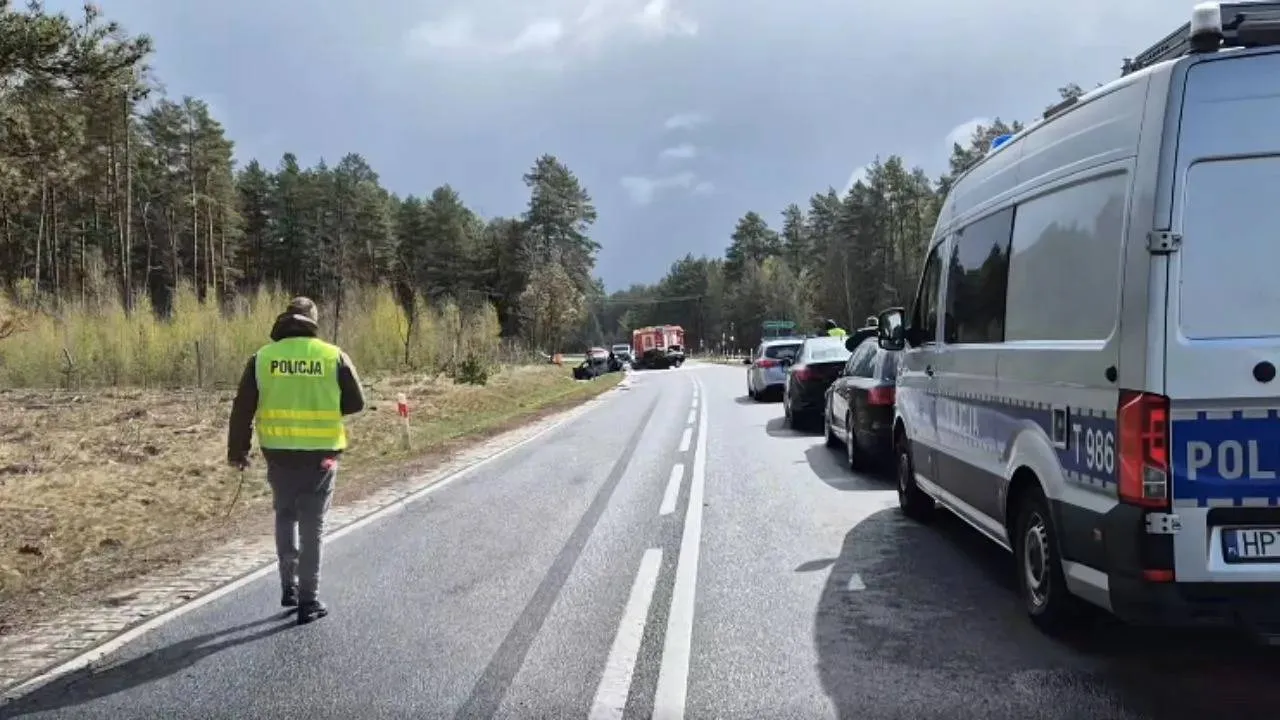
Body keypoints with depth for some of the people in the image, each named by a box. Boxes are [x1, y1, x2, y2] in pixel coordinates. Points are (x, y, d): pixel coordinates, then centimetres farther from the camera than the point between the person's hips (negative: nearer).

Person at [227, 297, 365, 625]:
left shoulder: (262, 358, -1)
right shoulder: (334, 356, -5)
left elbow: (242, 409, 1)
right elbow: (356, 403, 0)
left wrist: (237, 451, 10)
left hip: (279, 453, 2)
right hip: (320, 454, -2)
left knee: (285, 516, 23)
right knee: (312, 525, 6)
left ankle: (289, 586, 20)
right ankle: (308, 601, 8)